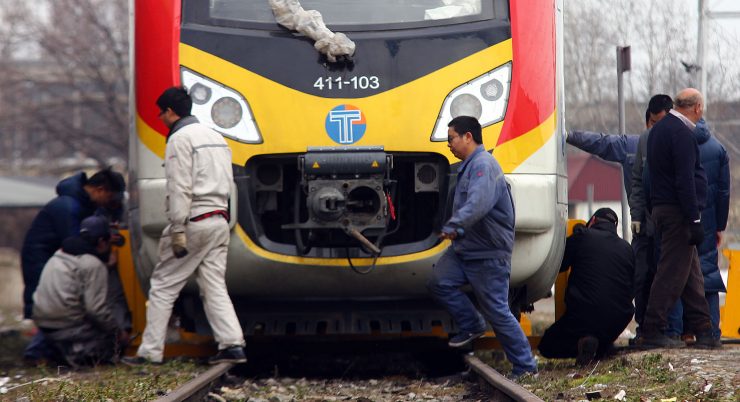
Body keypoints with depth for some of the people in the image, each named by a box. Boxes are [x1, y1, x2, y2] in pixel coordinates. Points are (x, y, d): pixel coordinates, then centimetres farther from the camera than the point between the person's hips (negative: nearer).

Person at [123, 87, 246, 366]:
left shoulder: (180, 139, -9)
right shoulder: (215, 137, 18)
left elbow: (180, 188, -16)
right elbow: (226, 183, 16)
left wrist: (178, 231, -19)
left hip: (193, 220, -8)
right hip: (219, 219, 8)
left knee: (163, 287, 0)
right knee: (215, 287, 8)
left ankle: (150, 351, 0)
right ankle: (233, 344, -5)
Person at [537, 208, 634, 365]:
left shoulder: (582, 237, 0)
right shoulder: (627, 248, 12)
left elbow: (558, 266, 5)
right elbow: (632, 290, 16)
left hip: (583, 315, -4)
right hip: (619, 319, 5)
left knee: (546, 346, 12)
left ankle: (581, 343, -14)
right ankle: (603, 346, 1)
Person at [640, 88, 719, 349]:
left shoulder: (660, 129, 17)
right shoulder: (681, 132, -14)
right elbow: (685, 179, -20)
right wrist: (695, 220, -20)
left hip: (663, 208, 10)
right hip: (679, 212, -10)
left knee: (691, 275, 11)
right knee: (672, 272, -8)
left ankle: (703, 330, 13)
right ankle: (652, 332, -8)